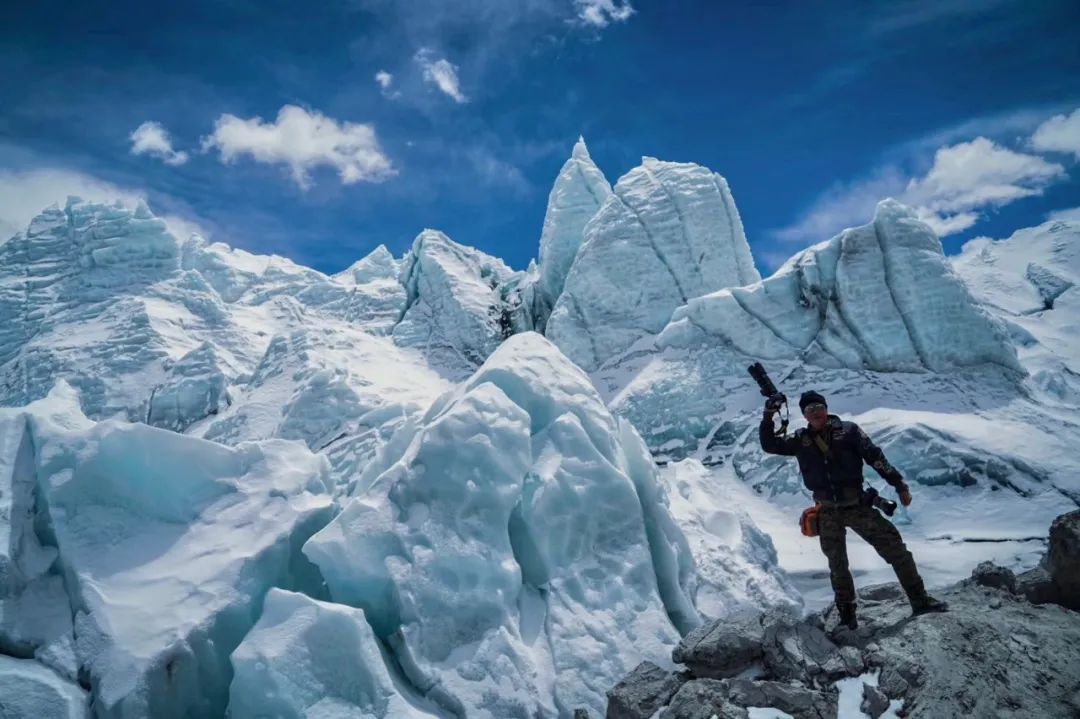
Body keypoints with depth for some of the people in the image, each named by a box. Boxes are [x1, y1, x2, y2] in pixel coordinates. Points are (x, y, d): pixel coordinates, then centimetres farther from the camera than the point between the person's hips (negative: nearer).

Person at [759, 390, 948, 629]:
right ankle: (847, 613, 24)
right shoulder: (801, 440, 4)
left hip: (857, 505, -1)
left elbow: (875, 457, -2)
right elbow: (770, 445, 4)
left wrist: (900, 485, -5)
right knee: (837, 564, 9)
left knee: (893, 545, -5)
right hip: (828, 512, 1)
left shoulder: (848, 430, -2)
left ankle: (919, 600, 7)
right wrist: (768, 417, -10)